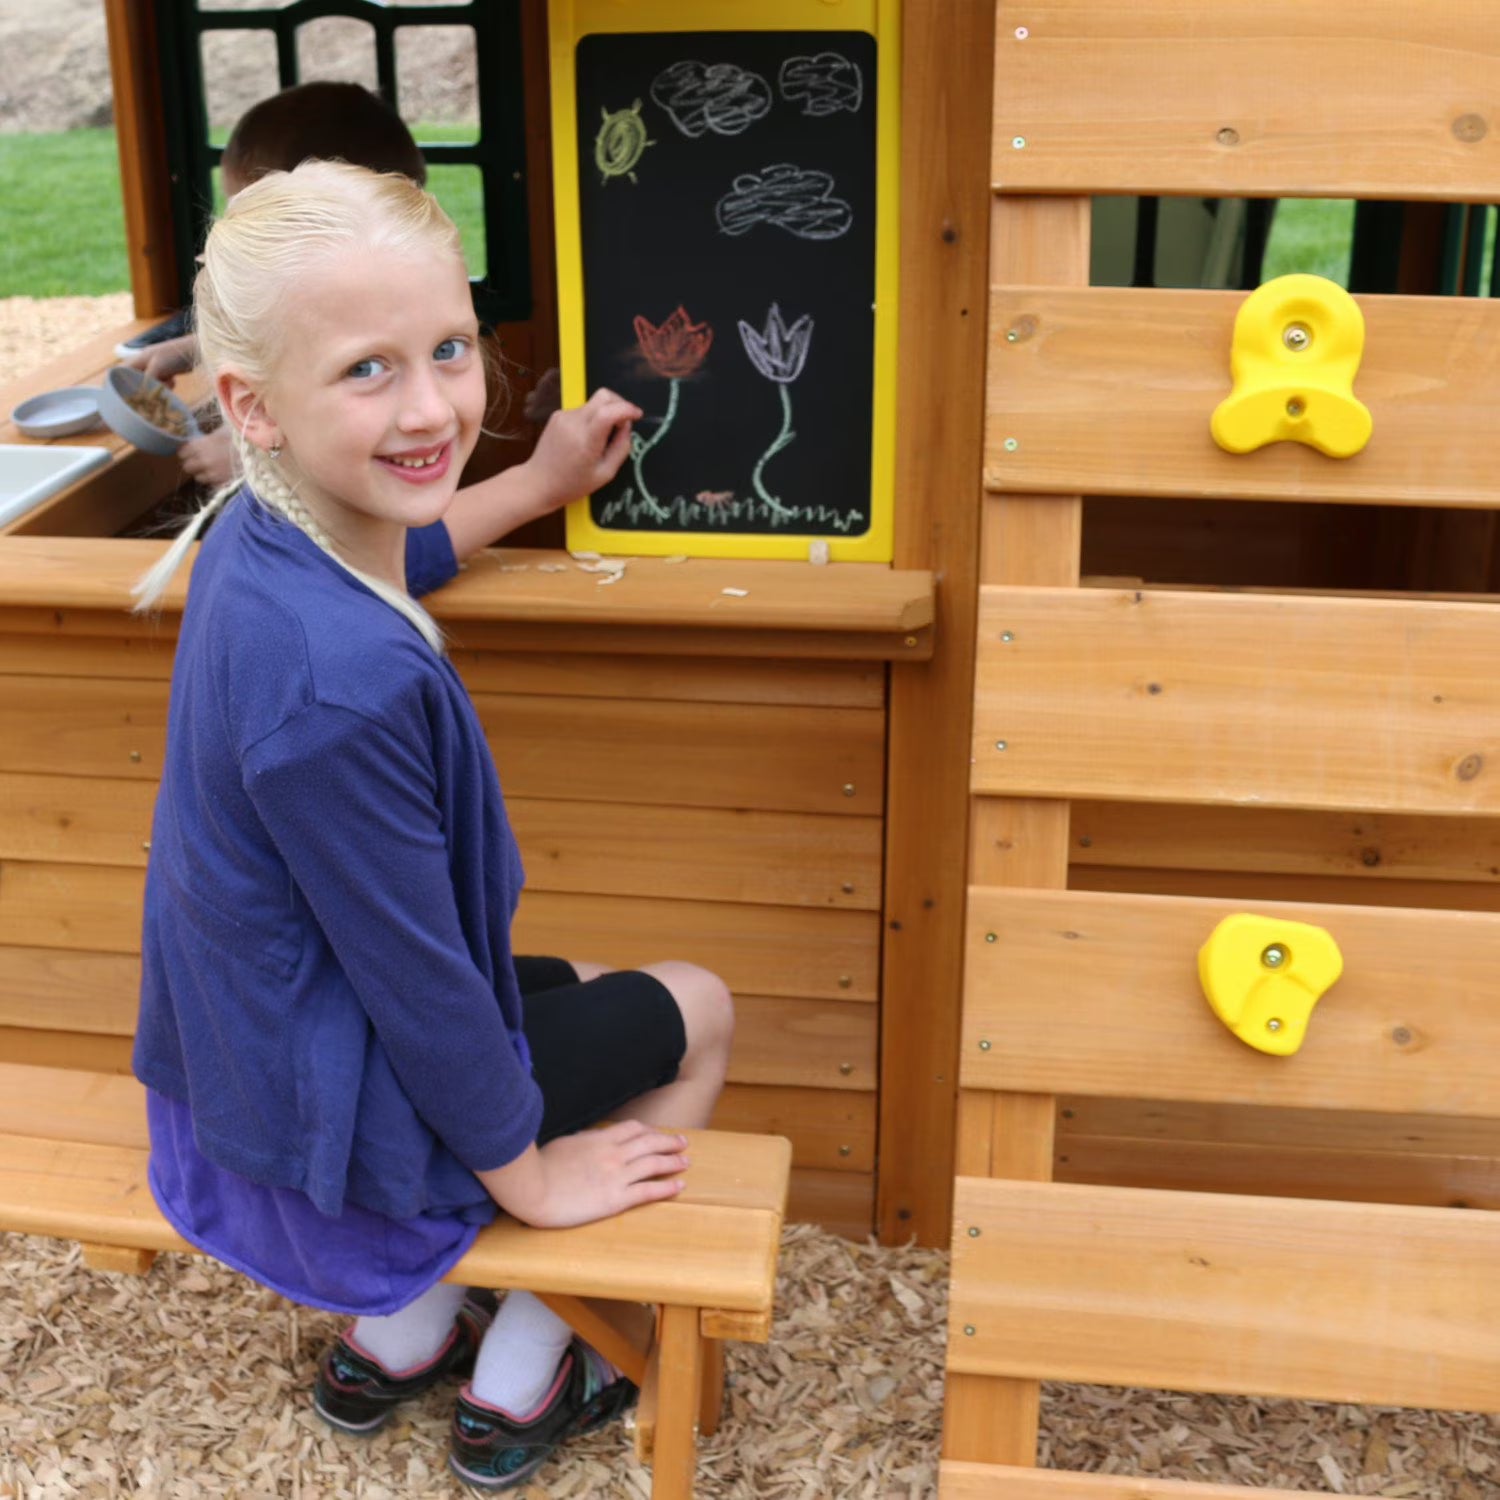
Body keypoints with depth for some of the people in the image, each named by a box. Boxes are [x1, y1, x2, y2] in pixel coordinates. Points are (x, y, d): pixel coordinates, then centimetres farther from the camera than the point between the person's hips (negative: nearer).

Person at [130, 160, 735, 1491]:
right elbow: (414, 976, -26)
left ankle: (395, 1337, 32)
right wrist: (529, 1175, -11)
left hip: (244, 1052, 8)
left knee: (586, 991, 29)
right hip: (330, 1121, -8)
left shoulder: (264, 535, -10)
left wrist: (536, 485, 24)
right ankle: (516, 1387, 22)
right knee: (696, 1013, 11)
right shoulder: (342, 684, -37)